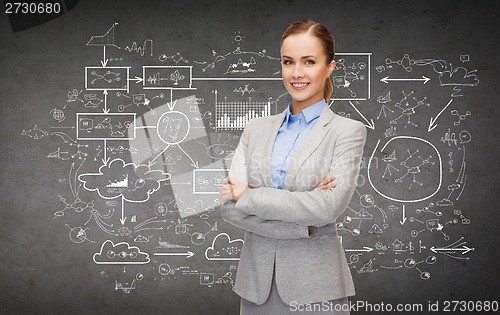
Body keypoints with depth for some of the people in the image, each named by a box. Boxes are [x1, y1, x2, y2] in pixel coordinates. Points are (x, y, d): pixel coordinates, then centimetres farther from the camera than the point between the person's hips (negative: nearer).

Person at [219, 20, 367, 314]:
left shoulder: (348, 131, -5)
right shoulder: (257, 128, 5)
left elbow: (327, 207, -18)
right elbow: (229, 205, -5)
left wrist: (249, 196, -12)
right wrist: (303, 214, -16)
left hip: (316, 284, -3)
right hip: (257, 280, 3)